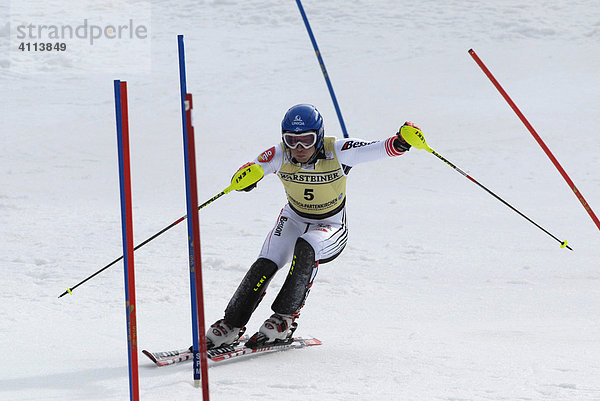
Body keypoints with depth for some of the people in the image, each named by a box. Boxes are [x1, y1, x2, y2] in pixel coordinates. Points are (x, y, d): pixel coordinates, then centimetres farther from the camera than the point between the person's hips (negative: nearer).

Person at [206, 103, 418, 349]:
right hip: (294, 219, 2)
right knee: (265, 265, -20)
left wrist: (400, 142, -56)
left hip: (331, 226, -2)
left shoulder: (336, 152, -26)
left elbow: (378, 149, -34)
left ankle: (284, 319, -25)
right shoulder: (280, 155, -19)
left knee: (306, 246, -34)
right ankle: (231, 325, -4)